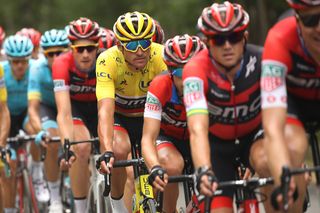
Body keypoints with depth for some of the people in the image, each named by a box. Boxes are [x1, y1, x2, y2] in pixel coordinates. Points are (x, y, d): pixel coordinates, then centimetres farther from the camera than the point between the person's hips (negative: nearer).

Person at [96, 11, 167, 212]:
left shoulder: (161, 56, -28)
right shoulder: (108, 61, -30)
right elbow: (105, 110, -39)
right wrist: (107, 151, -53)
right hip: (120, 117, -1)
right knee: (120, 150, -32)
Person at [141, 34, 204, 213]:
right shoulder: (161, 86, -31)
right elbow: (148, 138, -36)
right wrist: (155, 168, -56)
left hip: (195, 138, 2)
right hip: (165, 136, -2)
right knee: (173, 164, -36)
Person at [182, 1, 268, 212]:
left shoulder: (261, 60, -25)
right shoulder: (196, 69, -29)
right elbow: (198, 128, -41)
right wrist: (203, 171, -59)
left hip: (254, 135, 0)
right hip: (217, 144, 0)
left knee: (267, 162, -33)